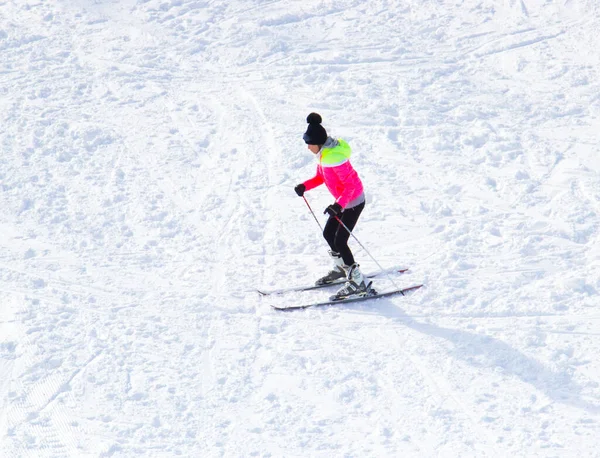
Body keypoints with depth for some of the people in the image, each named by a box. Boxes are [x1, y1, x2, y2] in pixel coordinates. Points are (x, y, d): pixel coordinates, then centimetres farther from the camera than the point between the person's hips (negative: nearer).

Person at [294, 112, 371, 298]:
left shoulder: (334, 157, -30)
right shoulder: (324, 152, 0)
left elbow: (350, 184, -29)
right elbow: (321, 176, 14)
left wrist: (339, 205, -37)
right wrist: (305, 186, 0)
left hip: (353, 202, -10)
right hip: (343, 201, 10)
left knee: (339, 241, -10)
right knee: (328, 234, 18)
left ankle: (358, 282, -4)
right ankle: (341, 268, 40)